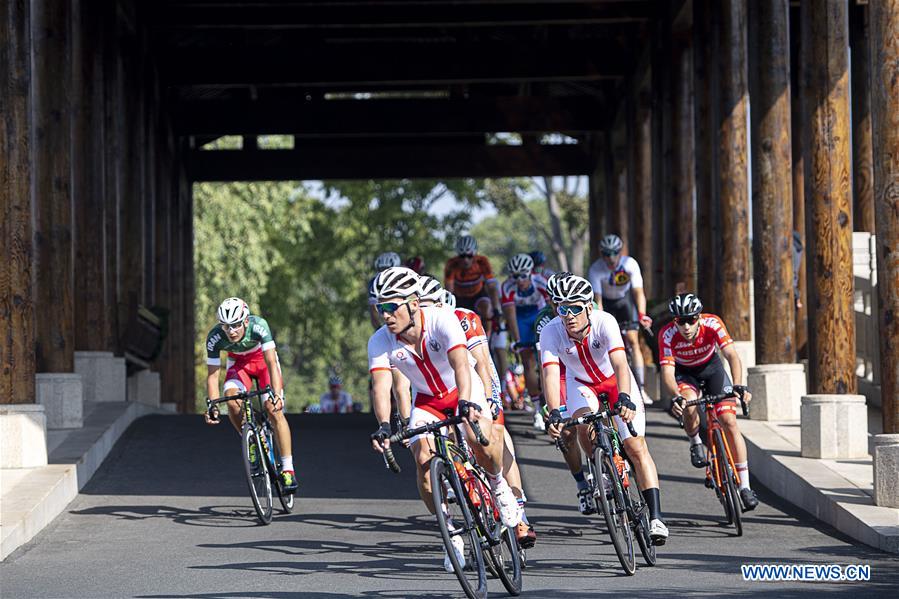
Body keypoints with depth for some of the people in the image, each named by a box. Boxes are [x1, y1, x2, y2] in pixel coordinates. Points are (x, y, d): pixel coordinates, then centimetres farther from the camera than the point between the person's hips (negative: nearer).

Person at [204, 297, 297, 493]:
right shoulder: (215, 337, -30)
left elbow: (272, 363, -41)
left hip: (263, 358, -2)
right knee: (231, 399, -28)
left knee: (273, 409, -19)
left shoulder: (258, 326, -37)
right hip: (239, 362, 2)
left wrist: (277, 394, -54)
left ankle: (288, 470, -16)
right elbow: (212, 374, -23)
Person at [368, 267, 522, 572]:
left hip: (465, 391, -3)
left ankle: (499, 485, 2)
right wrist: (384, 426, -48)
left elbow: (460, 363, -42)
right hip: (427, 400, 3)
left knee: (479, 439, -31)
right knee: (423, 458, -19)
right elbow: (381, 384, -30)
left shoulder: (442, 320, -29)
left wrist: (466, 404, -58)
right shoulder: (380, 341, -20)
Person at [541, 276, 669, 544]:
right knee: (584, 425, -30)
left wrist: (624, 399, -61)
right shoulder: (551, 332, -29)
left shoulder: (604, 322, -34)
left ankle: (655, 517, -14)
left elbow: (620, 365, -45)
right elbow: (550, 373, -37)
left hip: (616, 380, -1)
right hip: (581, 383, 1)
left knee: (636, 446, -13)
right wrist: (554, 414, -52)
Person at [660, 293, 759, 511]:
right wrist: (676, 397, -56)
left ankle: (744, 487, -7)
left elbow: (732, 356, -38)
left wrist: (738, 386, -54)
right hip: (684, 373, -1)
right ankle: (696, 444, 0)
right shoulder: (668, 334, -31)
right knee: (690, 409, -34)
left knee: (729, 422, -13)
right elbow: (667, 373, -36)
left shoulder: (712, 324, -31)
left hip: (711, 368, 1)